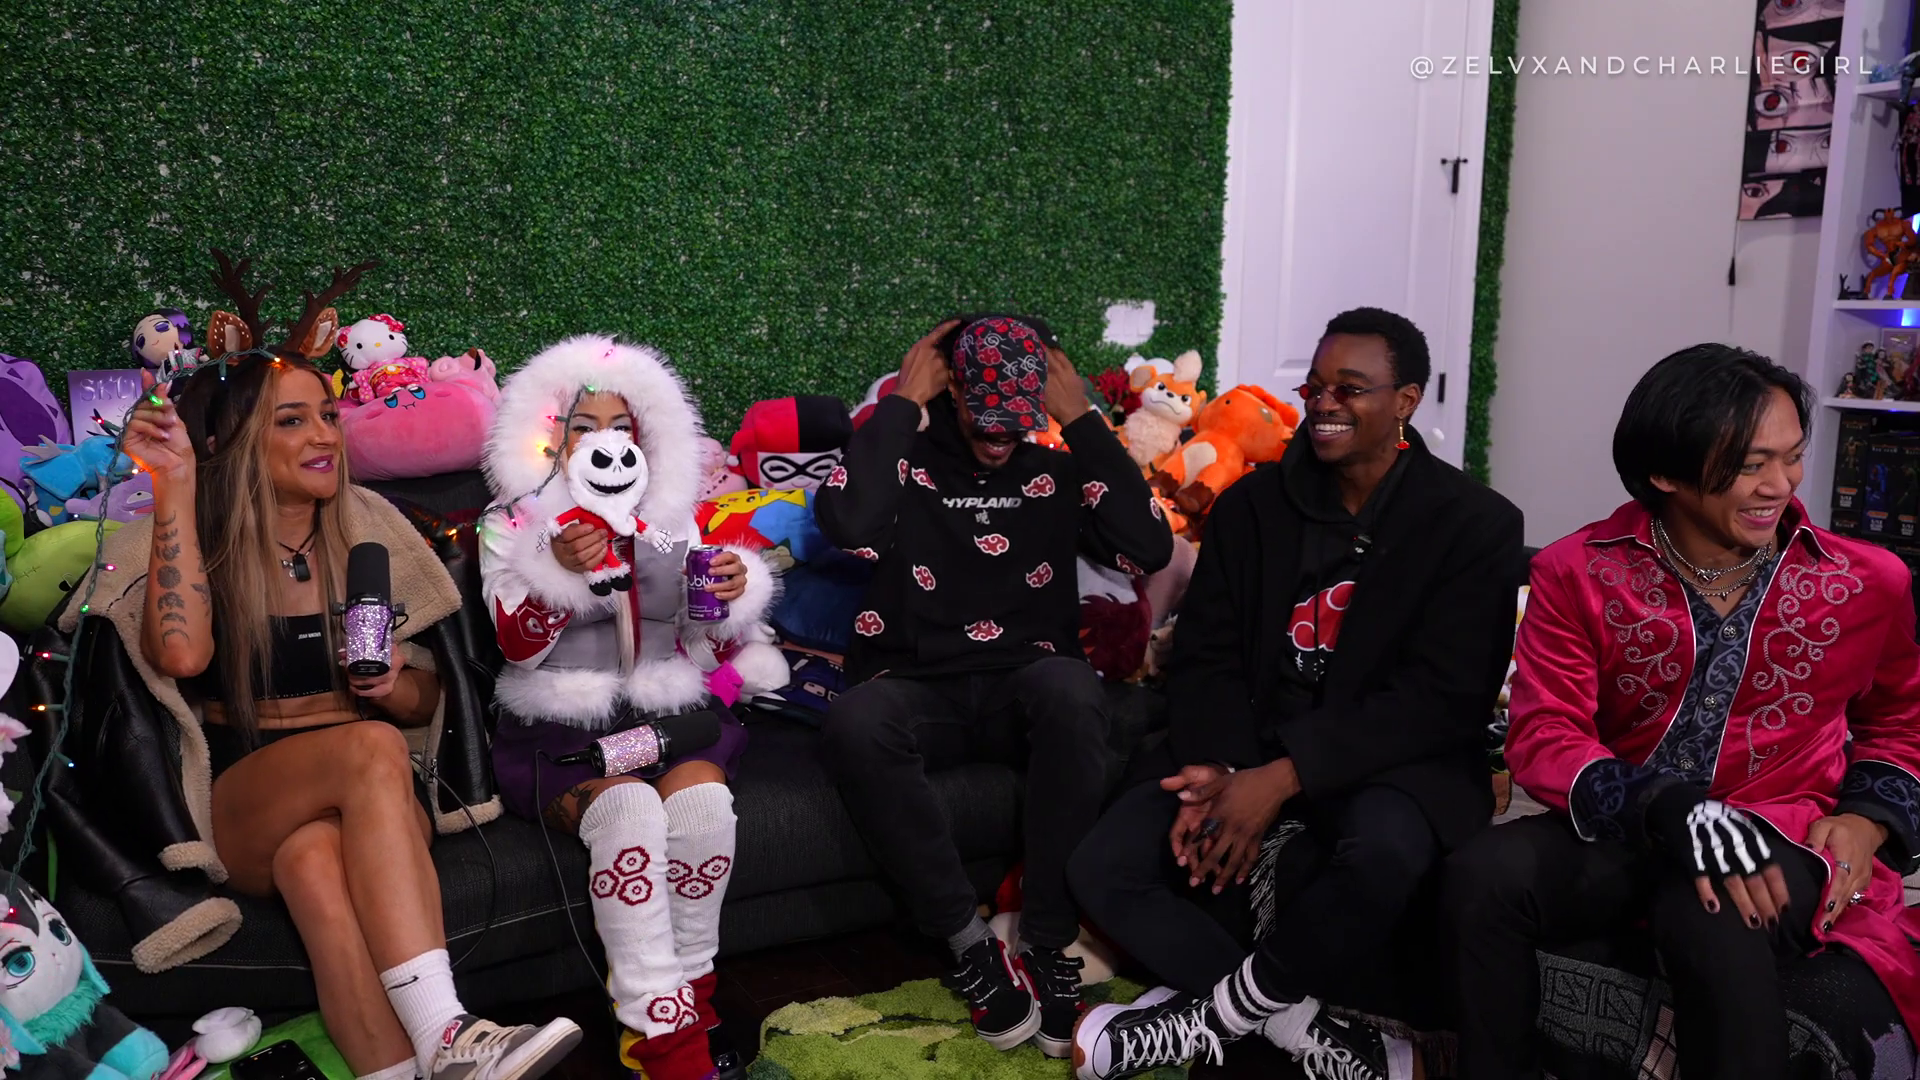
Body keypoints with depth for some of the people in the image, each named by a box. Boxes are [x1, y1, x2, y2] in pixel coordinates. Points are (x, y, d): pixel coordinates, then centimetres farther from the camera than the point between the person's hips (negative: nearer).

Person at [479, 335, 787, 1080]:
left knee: (700, 795, -31)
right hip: (560, 728, -2)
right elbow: (518, 647, -6)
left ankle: (688, 1000, -13)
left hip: (671, 712, 2)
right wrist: (559, 569, -24)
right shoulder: (514, 525, 7)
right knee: (626, 805, -34)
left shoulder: (672, 518, 15)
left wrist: (728, 599, -9)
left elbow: (702, 647, 13)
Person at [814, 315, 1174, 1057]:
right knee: (855, 723, -35)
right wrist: (901, 403, -10)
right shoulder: (906, 457, 2)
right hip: (920, 689, -1)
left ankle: (1050, 944, -24)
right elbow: (847, 524, -21)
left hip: (1027, 685, 1)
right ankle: (969, 941, -22)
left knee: (1071, 688, -35)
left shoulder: (1061, 469, 9)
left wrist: (1082, 419, -5)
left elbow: (1150, 549, -7)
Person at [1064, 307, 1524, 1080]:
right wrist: (1218, 769, -19)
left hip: (1394, 762, -3)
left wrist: (1285, 777, -25)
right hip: (1247, 759, 4)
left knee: (1383, 852, -38)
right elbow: (1205, 658, 3)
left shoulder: (1476, 524, -5)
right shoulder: (1252, 504, 6)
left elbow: (1440, 700, -14)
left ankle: (1219, 1012, -12)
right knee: (1102, 870, -16)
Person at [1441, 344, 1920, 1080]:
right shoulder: (1579, 573, -3)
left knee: (1713, 924, -37)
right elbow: (1544, 736, -9)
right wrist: (1667, 812, -26)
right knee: (1483, 876, -29)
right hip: (1624, 828, 1)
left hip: (1782, 838, 0)